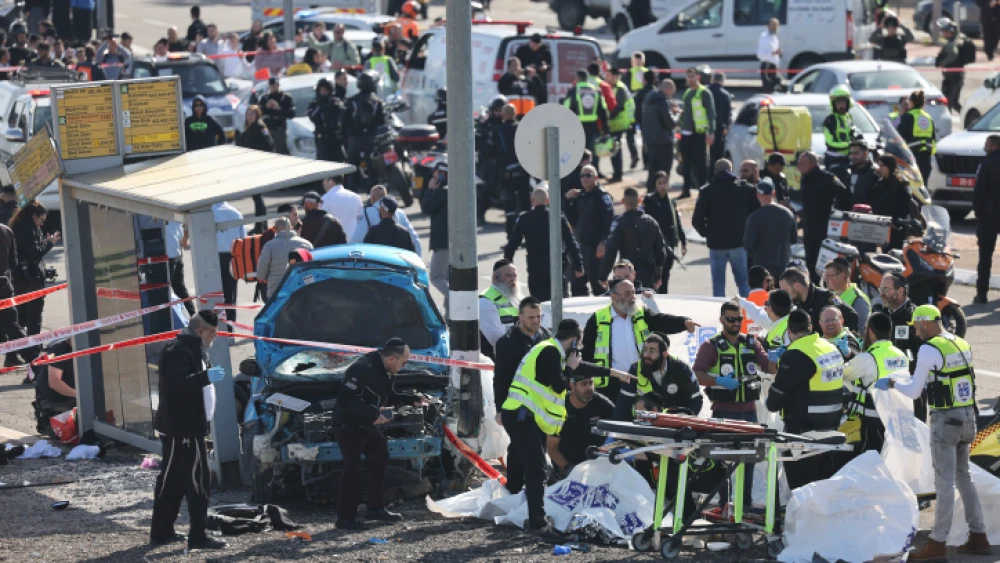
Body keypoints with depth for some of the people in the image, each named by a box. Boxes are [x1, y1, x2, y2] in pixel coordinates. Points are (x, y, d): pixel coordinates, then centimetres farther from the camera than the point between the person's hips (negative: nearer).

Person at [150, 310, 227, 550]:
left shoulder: (194, 350, 17)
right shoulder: (179, 351, -17)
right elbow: (175, 384, -29)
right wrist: (206, 377, -35)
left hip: (188, 427, 11)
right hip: (181, 429, -11)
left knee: (172, 480, 14)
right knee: (197, 480, -11)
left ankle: (161, 531, 20)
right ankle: (198, 537, -11)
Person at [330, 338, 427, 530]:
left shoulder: (386, 372, 6)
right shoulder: (363, 369, -26)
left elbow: (390, 397, 20)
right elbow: (346, 399, -31)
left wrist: (412, 399, 5)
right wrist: (373, 414, -32)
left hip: (367, 426, 10)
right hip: (348, 426, -10)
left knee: (380, 461, 15)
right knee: (352, 469, -10)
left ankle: (376, 509, 26)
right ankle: (345, 518, -4)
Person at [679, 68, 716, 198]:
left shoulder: (704, 93, -8)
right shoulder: (687, 92, 15)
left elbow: (711, 113, -11)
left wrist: (711, 132, -17)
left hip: (699, 133, -8)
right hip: (686, 133, 8)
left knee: (701, 163, -3)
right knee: (687, 163, 12)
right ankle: (686, 190, 19)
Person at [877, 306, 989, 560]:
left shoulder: (929, 349, -13)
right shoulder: (962, 345, 9)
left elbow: (914, 392, -10)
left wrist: (892, 383, 7)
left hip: (945, 420, -7)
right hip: (968, 415, 7)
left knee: (944, 482, -4)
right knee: (964, 477, 17)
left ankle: (937, 543, 1)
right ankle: (978, 536, 18)